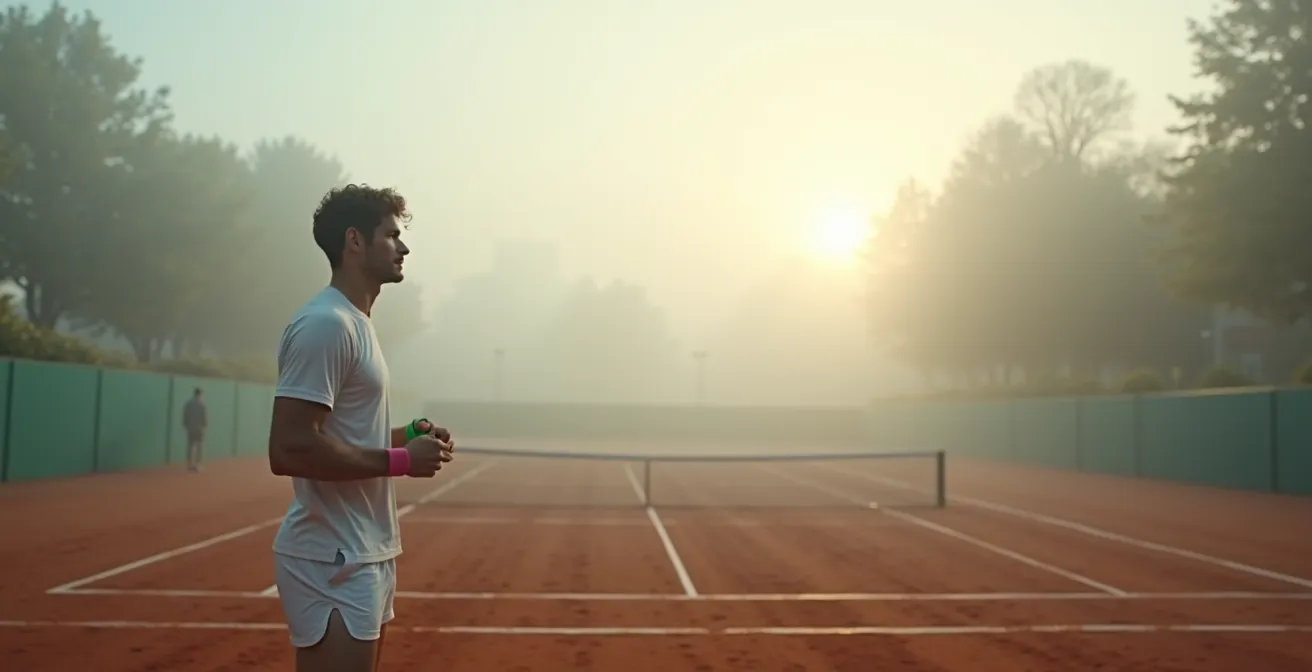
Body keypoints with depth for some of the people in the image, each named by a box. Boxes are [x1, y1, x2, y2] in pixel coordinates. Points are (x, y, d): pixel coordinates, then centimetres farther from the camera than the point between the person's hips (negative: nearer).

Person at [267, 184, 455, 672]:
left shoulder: (354, 323, 15)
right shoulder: (325, 323, -16)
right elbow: (289, 450, -25)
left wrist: (403, 435, 7)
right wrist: (401, 461, -19)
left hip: (364, 555, 10)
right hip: (333, 562, -10)